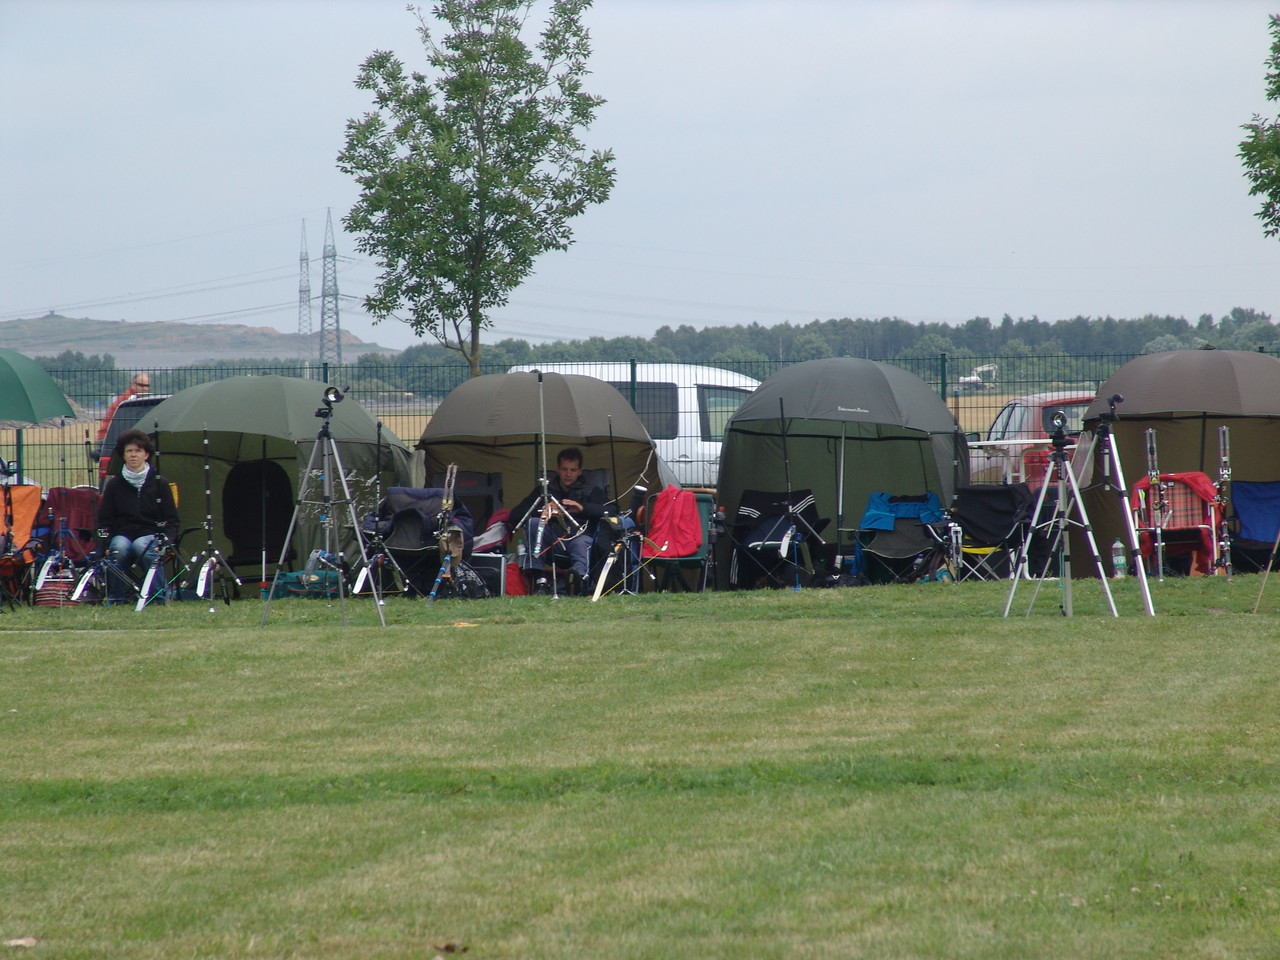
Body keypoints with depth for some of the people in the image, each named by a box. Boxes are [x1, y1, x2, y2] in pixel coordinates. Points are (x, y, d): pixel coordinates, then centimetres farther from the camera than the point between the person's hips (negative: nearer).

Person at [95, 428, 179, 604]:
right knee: (119, 549, -35)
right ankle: (115, 597, -21)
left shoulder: (160, 484, 6)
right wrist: (104, 545, -8)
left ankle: (158, 595, -26)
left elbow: (171, 521, 5)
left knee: (142, 547, -37)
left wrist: (166, 542, -14)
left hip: (150, 535, -1)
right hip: (122, 535, 1)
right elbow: (104, 521, 9)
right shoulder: (114, 484, 8)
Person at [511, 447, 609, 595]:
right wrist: (542, 510, -3)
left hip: (579, 536, -2)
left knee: (582, 543, -37)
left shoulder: (591, 492, 25)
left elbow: (608, 512, 5)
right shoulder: (544, 490, 26)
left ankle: (579, 576, -72)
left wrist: (582, 508, -10)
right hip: (552, 541, 2)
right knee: (533, 523, -26)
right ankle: (540, 582, -34)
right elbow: (515, 513, 15)